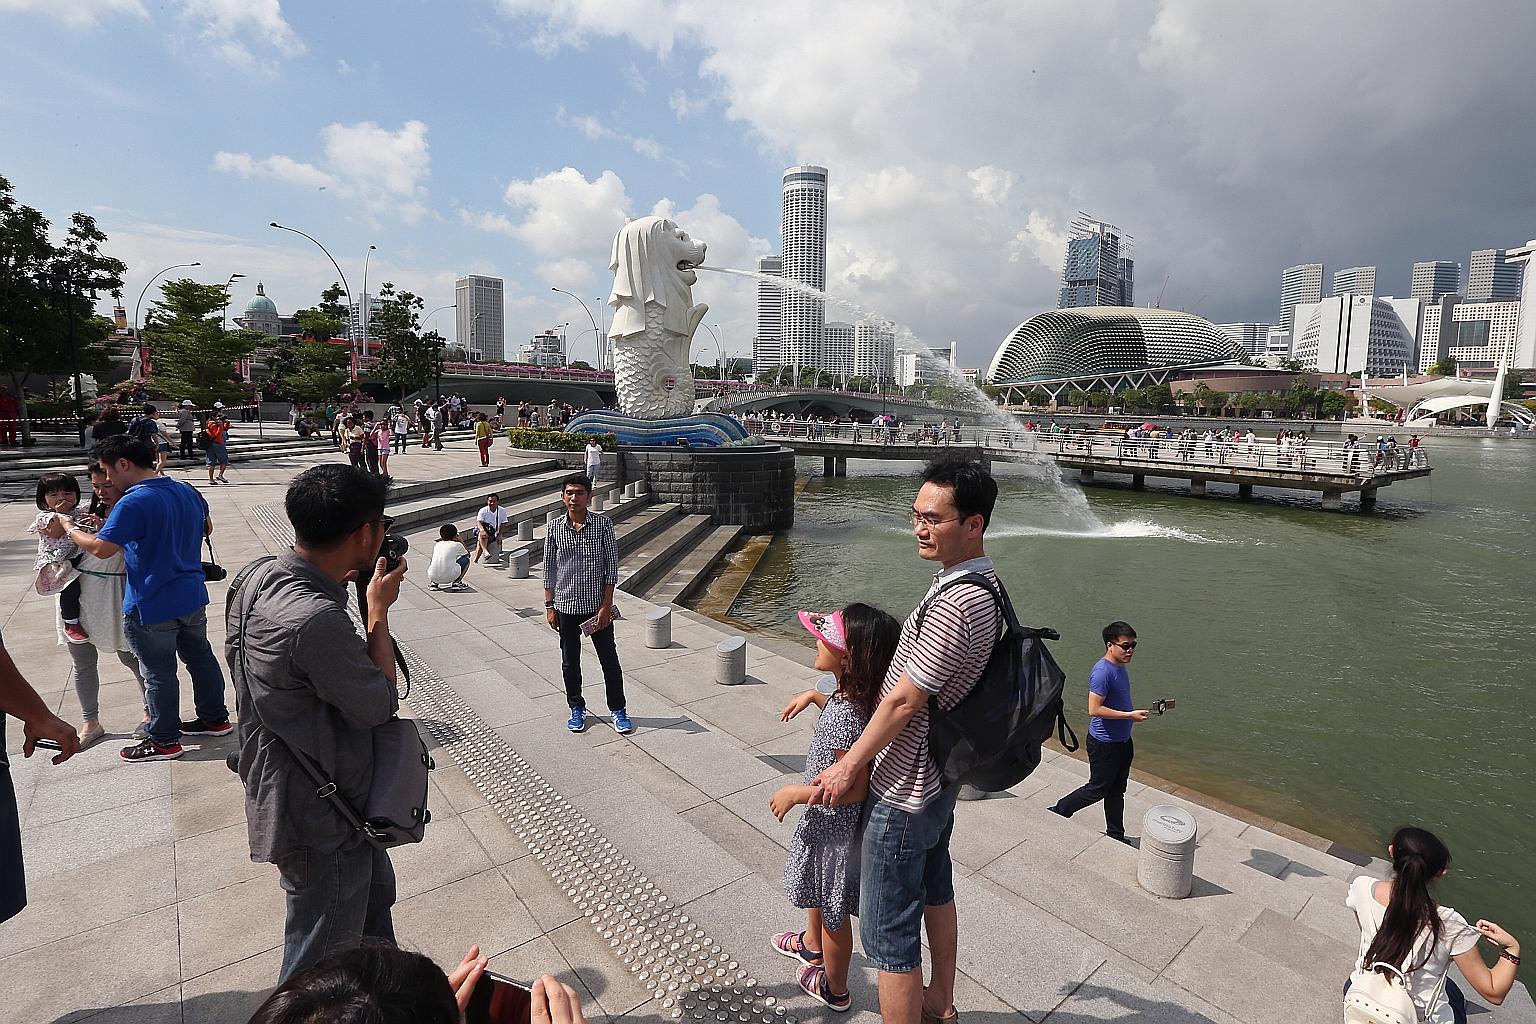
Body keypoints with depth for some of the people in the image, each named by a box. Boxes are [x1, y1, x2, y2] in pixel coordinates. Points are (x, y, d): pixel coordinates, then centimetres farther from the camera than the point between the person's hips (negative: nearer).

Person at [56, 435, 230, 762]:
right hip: (192, 597, 8)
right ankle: (215, 719, 30)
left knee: (158, 673, 6)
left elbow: (101, 548, -21)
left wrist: (69, 529, -4)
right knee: (200, 657, 18)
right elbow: (206, 529, 19)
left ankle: (164, 740, 19)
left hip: (151, 606, -7)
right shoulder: (188, 492, 4)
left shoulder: (134, 504, -21)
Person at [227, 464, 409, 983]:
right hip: (320, 822, -10)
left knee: (375, 894, 31)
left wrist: (339, 583, 1)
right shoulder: (316, 620, -37)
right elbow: (379, 705, -22)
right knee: (320, 964, 14)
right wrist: (379, 609, -14)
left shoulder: (261, 577, -8)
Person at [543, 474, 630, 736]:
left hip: (597, 605, -2)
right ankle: (577, 709, 32)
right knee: (570, 662, 13)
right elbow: (549, 570, 5)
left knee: (609, 660, 6)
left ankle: (618, 711, 20)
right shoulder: (554, 528, -2)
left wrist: (606, 605, -10)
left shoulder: (603, 523, -7)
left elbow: (612, 565, -6)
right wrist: (549, 606, 2)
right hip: (566, 606, 2)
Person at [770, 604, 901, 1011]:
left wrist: (795, 793, -23)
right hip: (824, 818, 9)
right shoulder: (849, 694, -10)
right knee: (816, 886, 33)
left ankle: (834, 988, 44)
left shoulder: (846, 716, -37)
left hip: (835, 825, -9)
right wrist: (813, 696, 5)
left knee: (833, 909, 17)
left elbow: (854, 790, -32)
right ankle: (811, 944, 60)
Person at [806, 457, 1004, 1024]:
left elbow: (904, 701, -25)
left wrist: (848, 766, -11)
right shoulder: (982, 584, 1)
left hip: (904, 791, -10)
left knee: (888, 933, 7)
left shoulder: (955, 604, -31)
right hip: (941, 775, 10)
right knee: (935, 890, 28)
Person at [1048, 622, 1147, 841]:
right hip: (1104, 744, -9)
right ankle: (1056, 814, 21)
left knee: (1116, 791, 19)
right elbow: (1094, 709, -29)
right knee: (1097, 789, 5)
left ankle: (1116, 835, 33)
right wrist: (1130, 715, -25)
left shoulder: (1119, 667, 5)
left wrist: (1135, 711, 10)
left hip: (1122, 741, 9)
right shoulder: (1102, 672, -26)